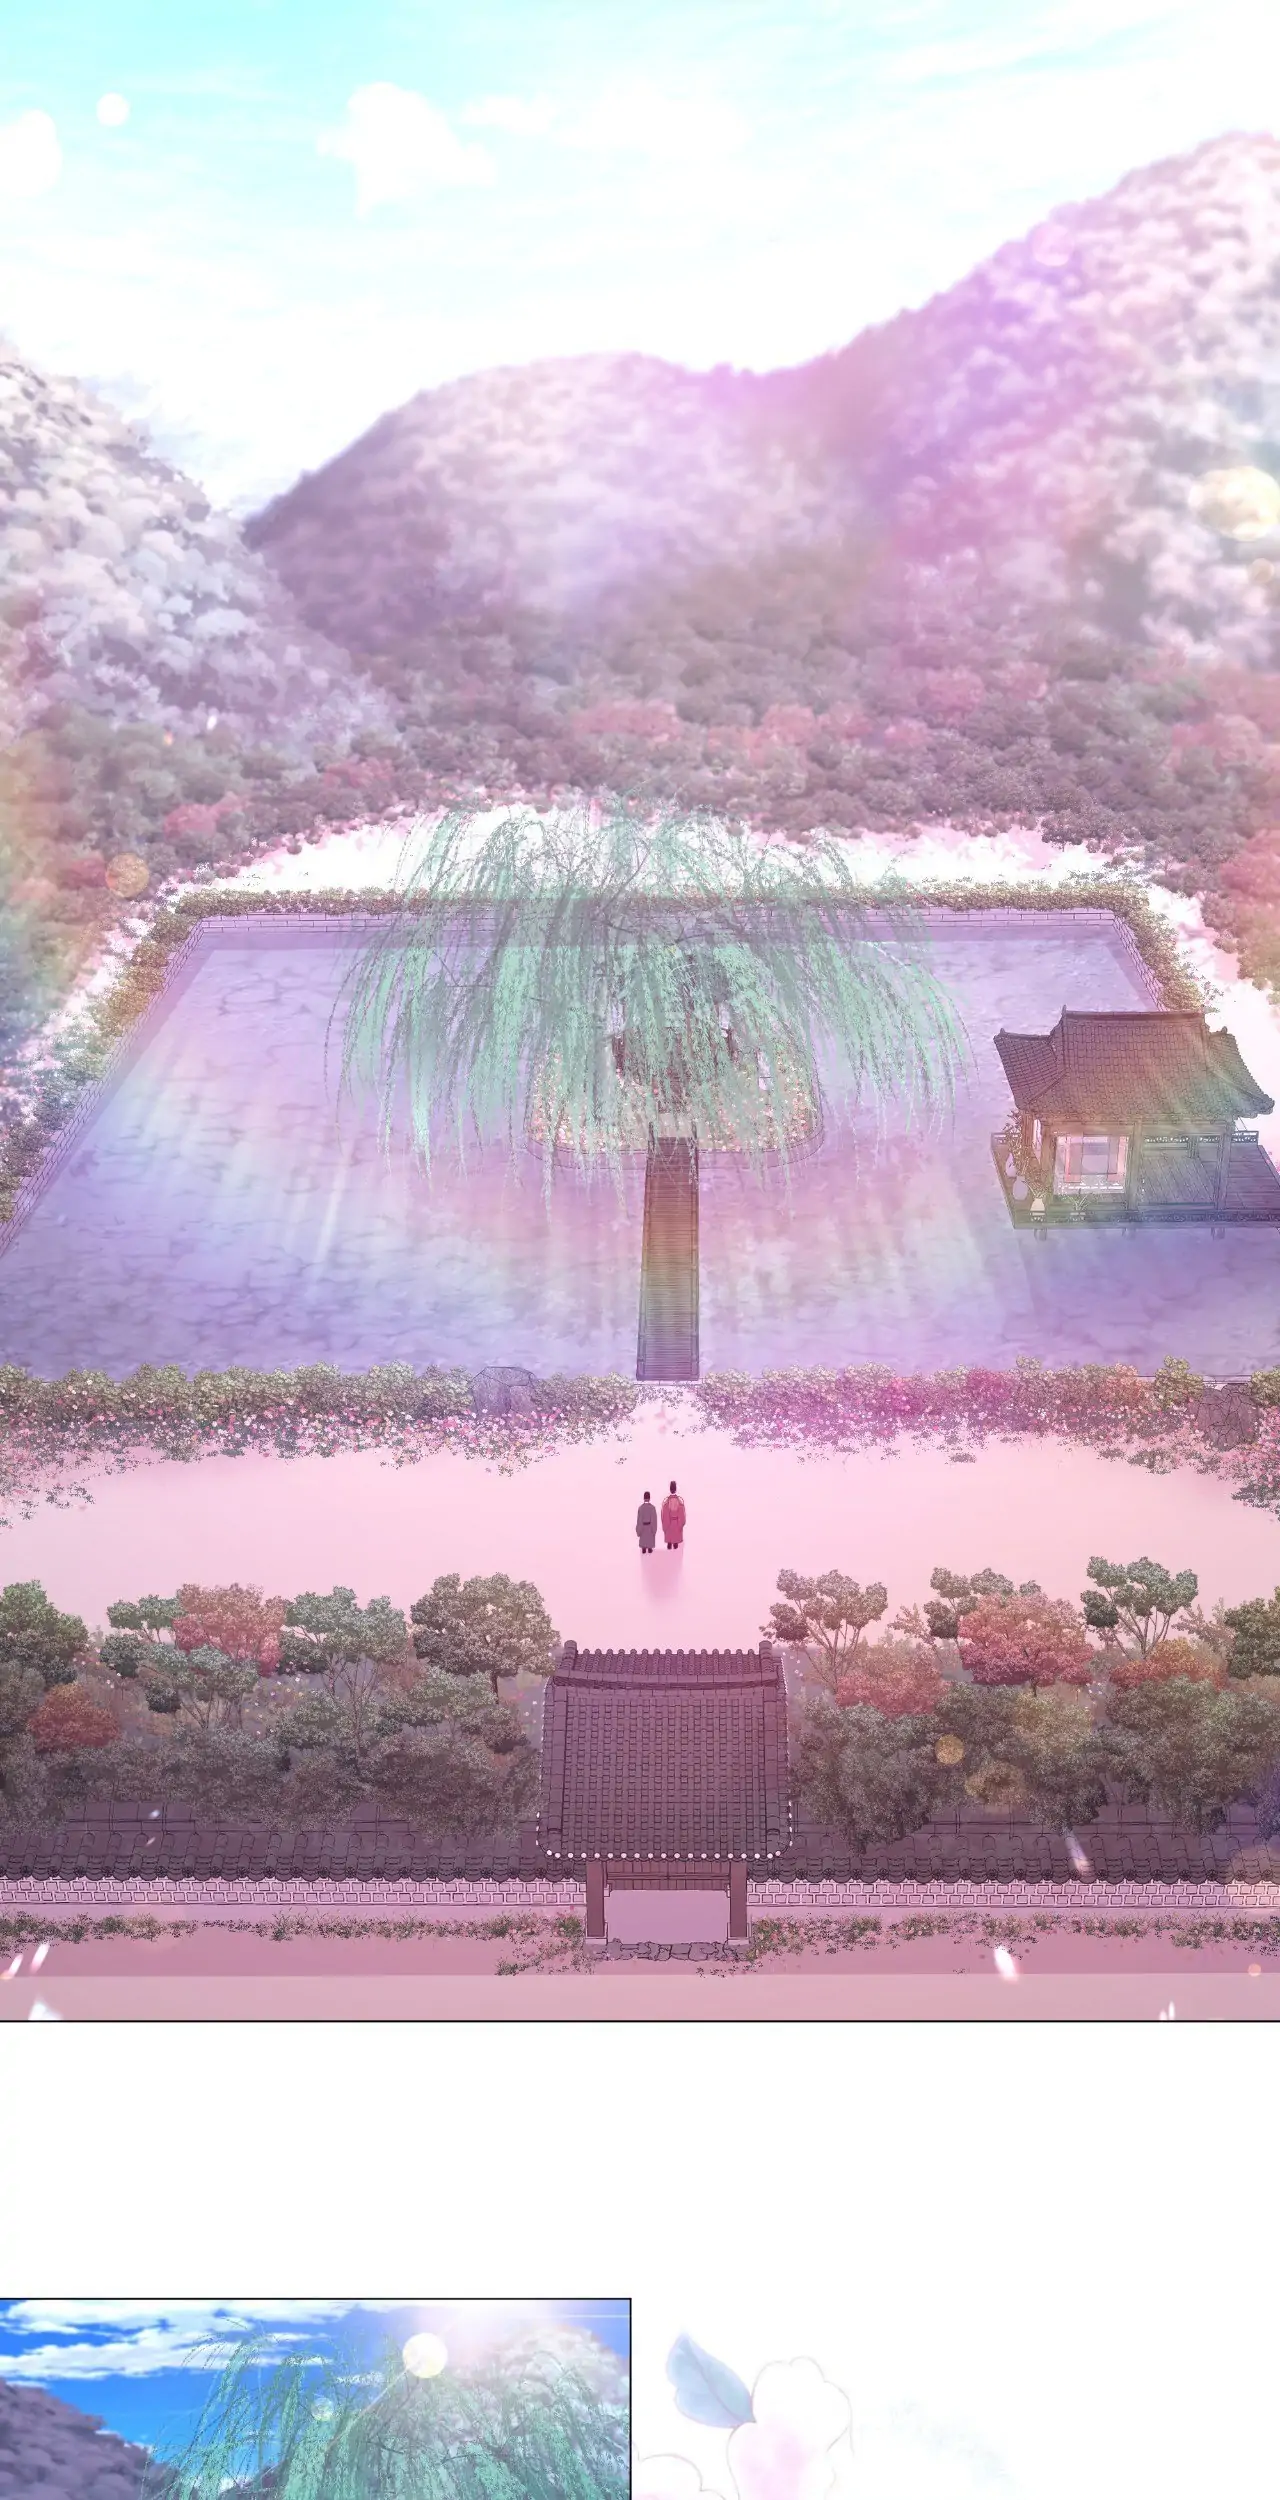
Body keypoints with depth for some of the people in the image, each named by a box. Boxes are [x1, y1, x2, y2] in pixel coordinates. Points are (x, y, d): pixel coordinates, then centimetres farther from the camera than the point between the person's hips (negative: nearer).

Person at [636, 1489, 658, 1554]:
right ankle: (650, 1548, 19)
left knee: (643, 1538, 14)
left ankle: (644, 1549, 19)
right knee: (650, 1537, 14)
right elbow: (654, 1519, -12)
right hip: (650, 1526, -1)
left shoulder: (641, 1507, -16)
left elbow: (639, 1519, -10)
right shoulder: (652, 1507, -18)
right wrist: (654, 1528, -2)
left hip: (643, 1526, 1)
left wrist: (639, 1528, 0)